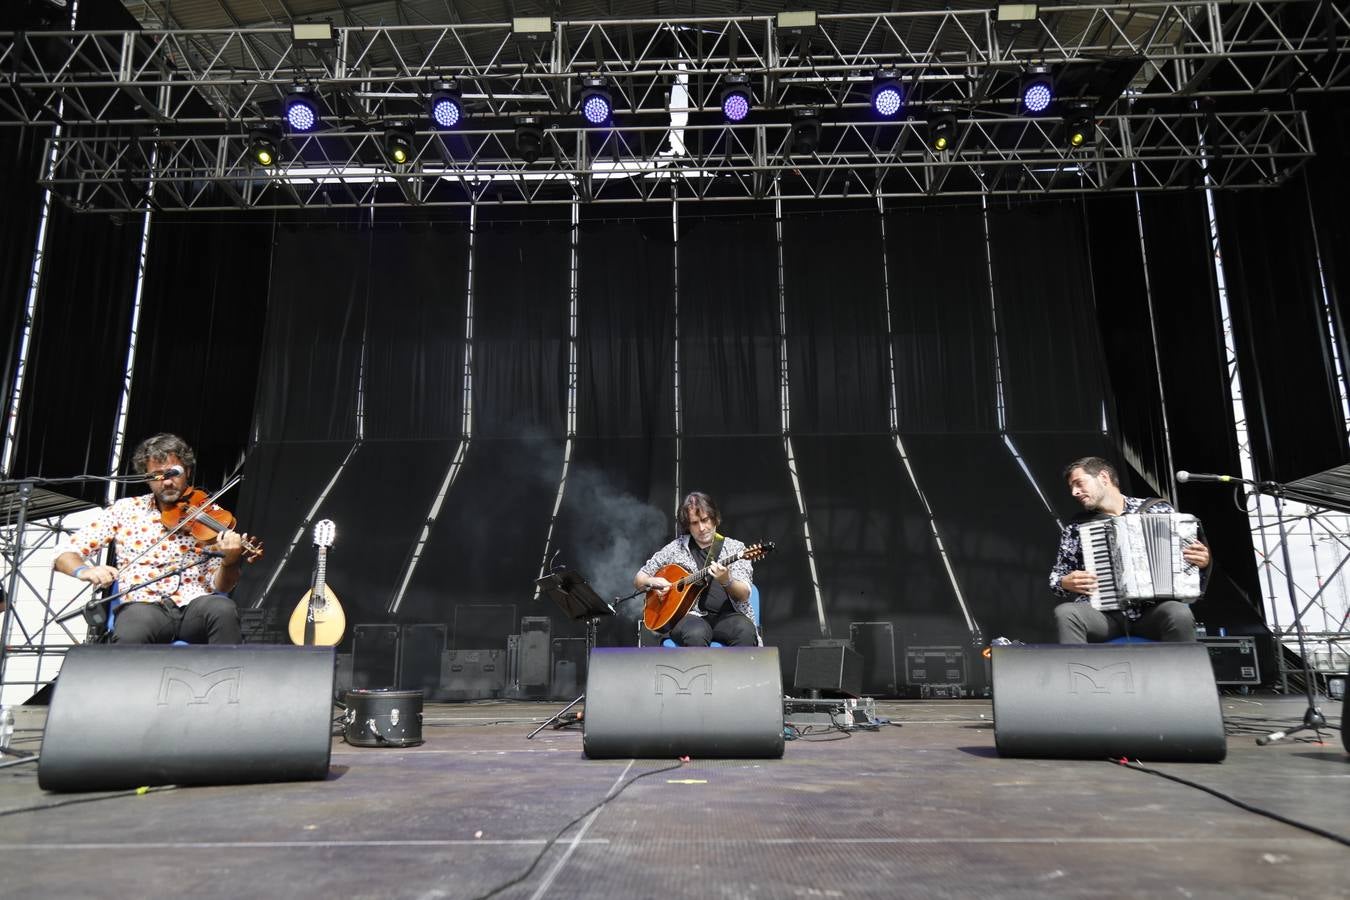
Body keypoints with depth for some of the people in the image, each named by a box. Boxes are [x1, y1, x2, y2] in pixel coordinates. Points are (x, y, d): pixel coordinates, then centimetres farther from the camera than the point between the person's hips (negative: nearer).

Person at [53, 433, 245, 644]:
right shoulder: (125, 509, 15)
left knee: (223, 608, -34)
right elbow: (65, 553, 14)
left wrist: (230, 562, -17)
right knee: (130, 637, -36)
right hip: (144, 605, 0)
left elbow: (219, 587, 6)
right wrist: (84, 571, -9)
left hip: (195, 604, 1)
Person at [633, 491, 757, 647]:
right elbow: (638, 579, 20)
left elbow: (744, 595, -1)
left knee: (746, 631, -33)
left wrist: (726, 581, -23)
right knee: (695, 634, -36)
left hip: (727, 615, 1)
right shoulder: (676, 548, 13)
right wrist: (652, 582, -3)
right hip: (691, 615, 0)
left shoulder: (734, 547, 11)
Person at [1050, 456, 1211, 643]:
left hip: (1154, 611, 0)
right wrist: (1066, 583, -6)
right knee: (1065, 613, -30)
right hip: (1104, 613, 0)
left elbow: (1186, 557, 13)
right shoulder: (1076, 527, 10)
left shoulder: (1158, 510, 7)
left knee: (1179, 614, -33)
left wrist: (1202, 561, -8)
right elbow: (1057, 576, 15)